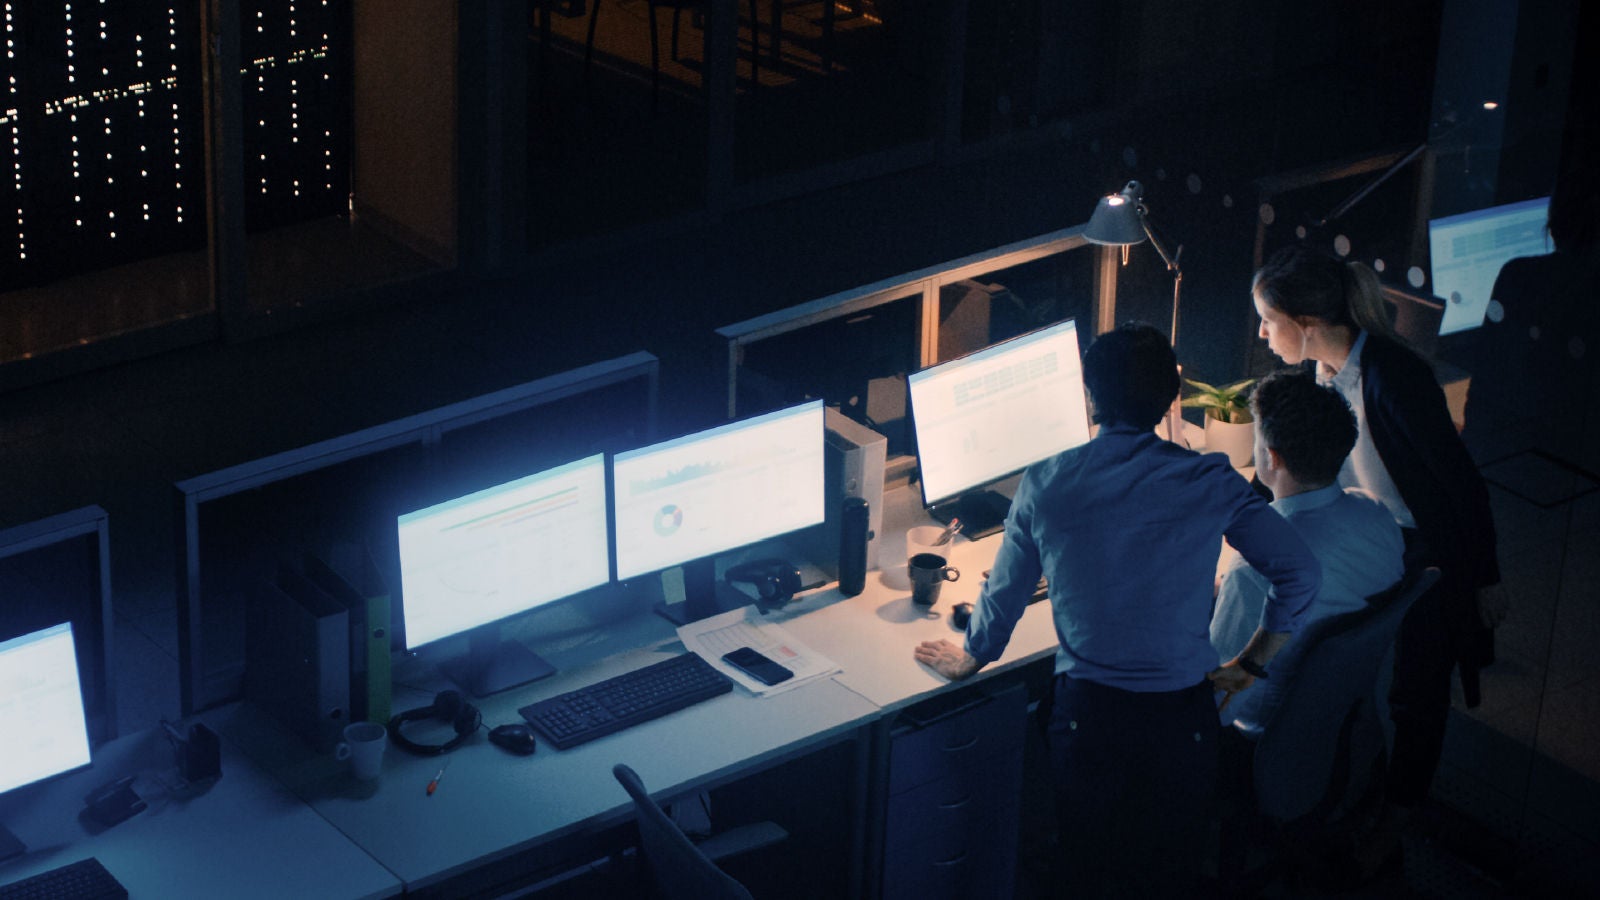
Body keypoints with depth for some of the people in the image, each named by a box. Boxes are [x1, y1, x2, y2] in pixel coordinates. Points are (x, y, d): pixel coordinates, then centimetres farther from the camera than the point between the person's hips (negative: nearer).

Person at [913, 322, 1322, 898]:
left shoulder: (1045, 484, -5)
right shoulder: (1211, 482, -6)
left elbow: (1004, 596, 5)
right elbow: (1300, 573, -8)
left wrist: (967, 660, 25)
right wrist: (1250, 663, 6)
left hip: (1085, 714, 0)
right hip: (1180, 720, 0)